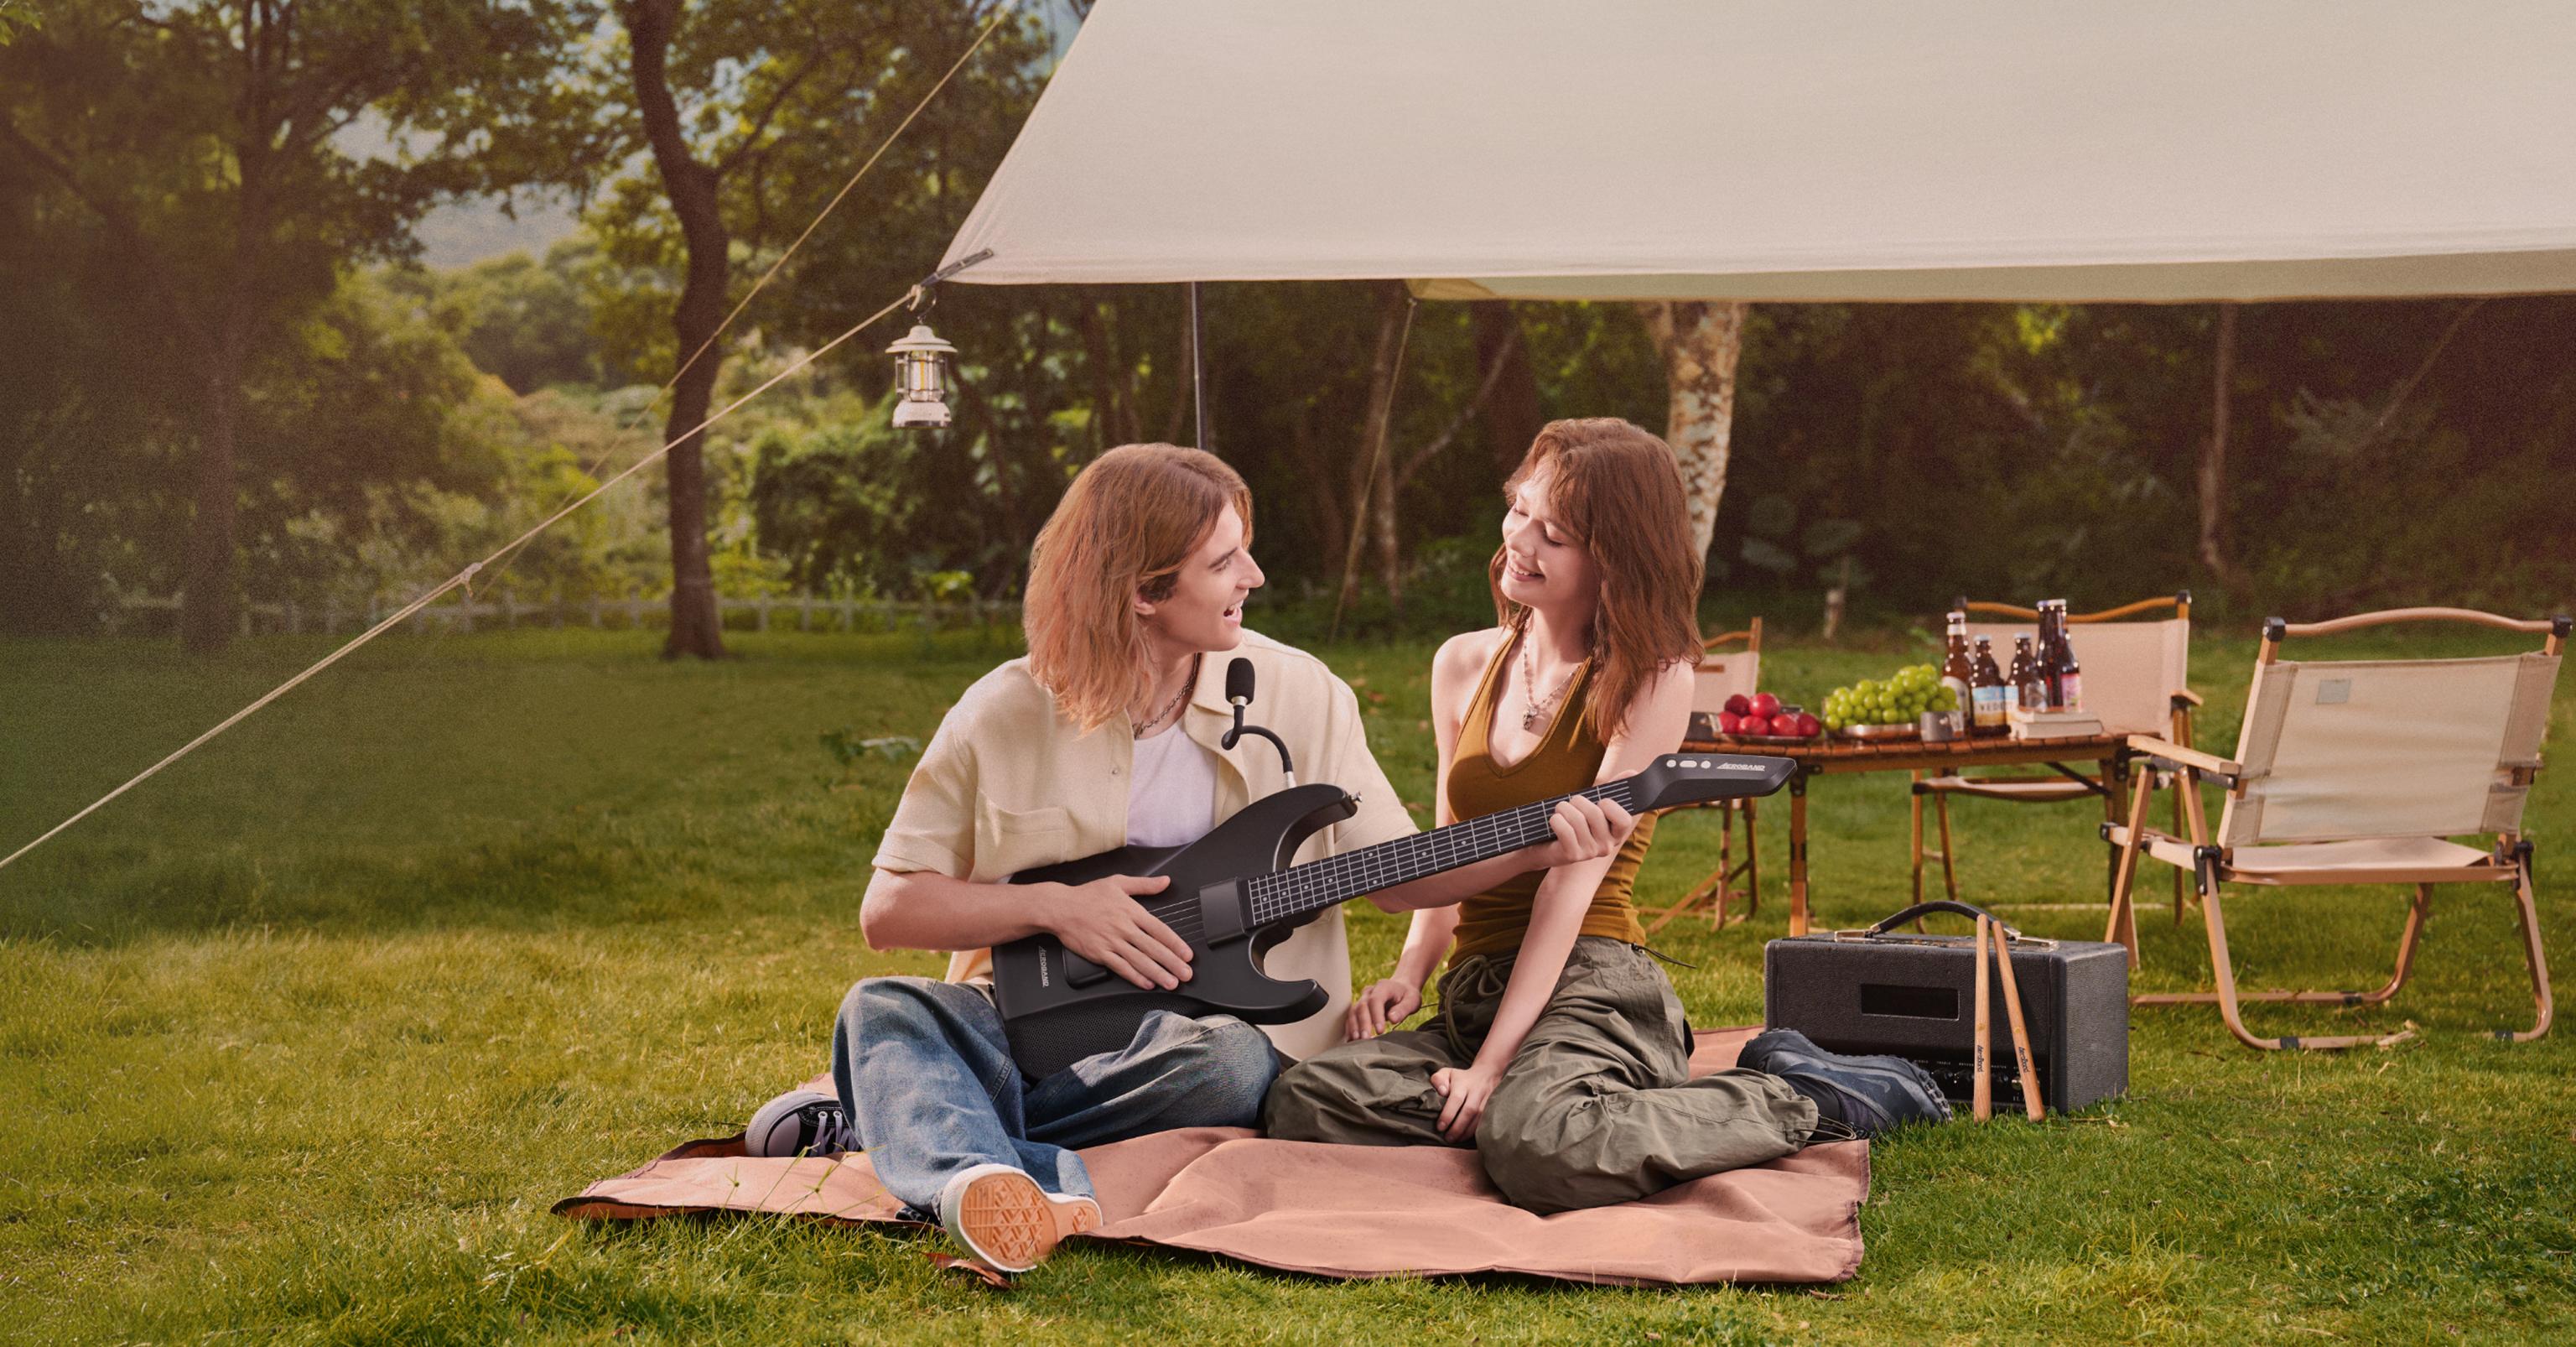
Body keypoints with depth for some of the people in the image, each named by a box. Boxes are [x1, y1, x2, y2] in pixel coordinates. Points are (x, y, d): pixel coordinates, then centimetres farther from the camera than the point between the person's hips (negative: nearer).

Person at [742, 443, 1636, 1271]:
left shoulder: (1300, 696, 2)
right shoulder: (1006, 715, -2)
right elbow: (889, 908, 1)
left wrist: (1539, 845, -11)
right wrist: (1055, 907, -13)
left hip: (1199, 1025, 0)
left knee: (1229, 1062, -35)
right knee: (882, 1010, -27)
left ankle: (908, 1117, -26)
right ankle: (992, 1188, -56)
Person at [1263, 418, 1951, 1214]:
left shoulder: (1653, 680, -5)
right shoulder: (1463, 666, 14)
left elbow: (1575, 875, -12)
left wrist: (1493, 1061, -17)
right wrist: (1411, 972, 2)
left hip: (1591, 983, -5)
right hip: (1475, 986, 5)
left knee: (1536, 1148, -37)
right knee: (1304, 1104, -22)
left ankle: (1795, 1101, -11)